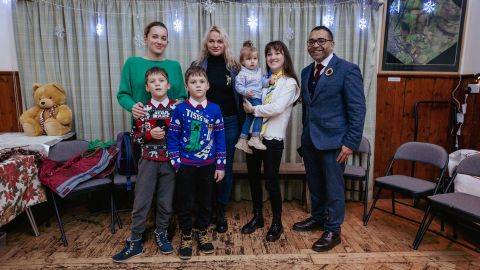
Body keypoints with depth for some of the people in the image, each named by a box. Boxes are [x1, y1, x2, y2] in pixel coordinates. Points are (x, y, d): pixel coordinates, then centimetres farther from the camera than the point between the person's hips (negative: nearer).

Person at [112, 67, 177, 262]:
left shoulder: (176, 109, -1)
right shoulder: (142, 110, -1)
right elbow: (135, 136, 2)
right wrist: (150, 134, -15)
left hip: (170, 161, 0)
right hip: (148, 161, 0)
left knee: (166, 201, 10)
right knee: (141, 201, 4)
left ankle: (161, 234, 31)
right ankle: (135, 241, 18)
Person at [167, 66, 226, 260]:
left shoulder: (214, 109, -1)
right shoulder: (180, 109, -6)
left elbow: (220, 138, 2)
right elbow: (173, 137, -4)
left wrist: (221, 165, 1)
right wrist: (176, 162, -9)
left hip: (208, 165, 2)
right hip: (186, 165, -2)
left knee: (206, 202, 13)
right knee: (185, 203, 8)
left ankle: (202, 232, 35)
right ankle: (186, 237, 28)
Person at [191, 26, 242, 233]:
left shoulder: (233, 66, 5)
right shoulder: (197, 66, 3)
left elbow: (240, 95, 7)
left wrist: (241, 123, 1)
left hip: (229, 122, 1)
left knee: (226, 167, 6)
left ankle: (221, 211, 21)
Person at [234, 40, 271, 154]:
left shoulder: (259, 71, 13)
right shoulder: (242, 73, -10)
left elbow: (262, 81, 21)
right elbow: (238, 86, -14)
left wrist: (269, 81, 1)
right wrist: (246, 92, -29)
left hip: (258, 98, 8)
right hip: (251, 98, -8)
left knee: (249, 119, 12)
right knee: (259, 115, -18)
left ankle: (242, 141, 20)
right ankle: (255, 138, -12)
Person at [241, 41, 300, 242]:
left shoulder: (290, 82, -5)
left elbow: (277, 108, -18)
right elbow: (247, 98, 11)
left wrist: (253, 109, -11)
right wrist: (247, 105, -9)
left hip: (273, 139, -5)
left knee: (271, 182, 2)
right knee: (253, 179, 13)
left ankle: (277, 223, 23)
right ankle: (257, 217, 33)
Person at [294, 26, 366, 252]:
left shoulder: (348, 70, -9)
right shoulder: (306, 72, 12)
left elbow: (357, 109, -12)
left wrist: (350, 143, -16)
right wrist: (305, 134, 14)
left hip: (333, 140, -6)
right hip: (310, 140, 6)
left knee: (333, 187, 6)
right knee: (315, 184, 18)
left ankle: (333, 231, 22)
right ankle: (318, 218, 38)